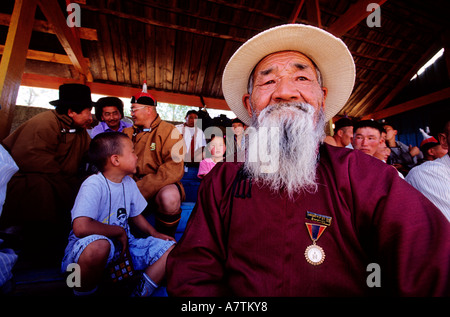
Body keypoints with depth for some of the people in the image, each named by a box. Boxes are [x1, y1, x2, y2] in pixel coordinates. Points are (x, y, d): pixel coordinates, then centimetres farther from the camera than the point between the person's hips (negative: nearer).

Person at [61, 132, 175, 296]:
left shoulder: (129, 183, 2)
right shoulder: (93, 185, -20)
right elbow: (81, 228, -33)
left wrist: (154, 233, 0)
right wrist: (120, 231, -18)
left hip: (122, 245, 6)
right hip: (86, 247, -6)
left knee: (170, 247, -5)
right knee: (98, 246, -41)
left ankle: (140, 292, -1)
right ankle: (84, 293, -10)